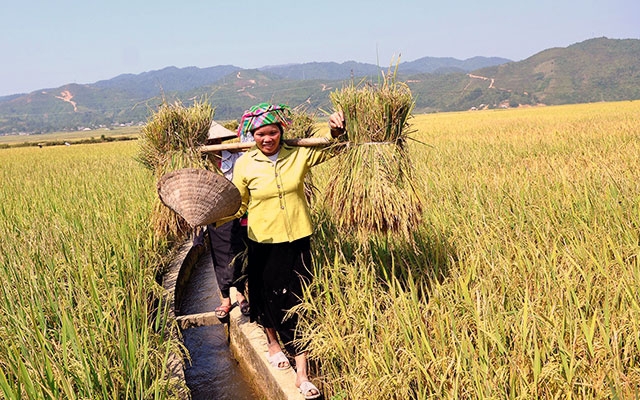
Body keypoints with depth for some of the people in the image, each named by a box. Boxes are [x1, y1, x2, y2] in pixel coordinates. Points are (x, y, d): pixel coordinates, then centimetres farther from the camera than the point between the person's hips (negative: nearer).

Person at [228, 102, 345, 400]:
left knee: (297, 301, 1)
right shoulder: (245, 164, -7)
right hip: (263, 242, 0)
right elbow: (236, 205, 1)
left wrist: (336, 131, -17)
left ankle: (302, 374, 8)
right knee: (266, 295, 17)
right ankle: (273, 342, 48)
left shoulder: (299, 154, -5)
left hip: (297, 240, 0)